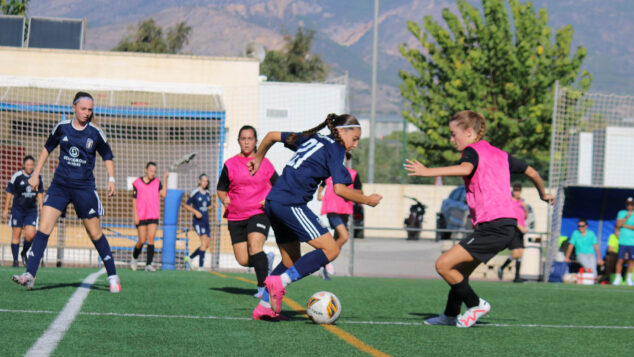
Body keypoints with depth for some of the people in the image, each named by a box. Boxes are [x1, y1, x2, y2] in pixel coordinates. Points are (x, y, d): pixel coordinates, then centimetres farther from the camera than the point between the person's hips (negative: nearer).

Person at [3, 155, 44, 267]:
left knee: (30, 235, -9)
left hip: (31, 210, 2)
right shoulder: (17, 176, -6)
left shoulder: (38, 177, 4)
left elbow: (40, 193, 14)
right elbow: (9, 193, -1)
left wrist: (41, 207, 5)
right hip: (18, 209, -2)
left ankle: (24, 253, 17)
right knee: (16, 234, -1)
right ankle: (15, 260, 6)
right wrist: (6, 209, -1)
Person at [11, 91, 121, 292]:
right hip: (60, 184, 2)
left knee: (95, 233, 1)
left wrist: (111, 180, -3)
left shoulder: (95, 133, -2)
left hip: (84, 187, -2)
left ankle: (113, 276, 15)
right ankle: (29, 276, -15)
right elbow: (47, 149, 17)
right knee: (43, 227, -12)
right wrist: (36, 174, 13)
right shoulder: (61, 128, 2)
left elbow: (107, 157, 11)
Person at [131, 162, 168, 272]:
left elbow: (163, 194, -7)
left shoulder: (157, 182, 6)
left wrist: (165, 179, -7)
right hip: (141, 217, -2)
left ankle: (149, 264, -9)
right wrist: (135, 215, -6)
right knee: (142, 240, -2)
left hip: (153, 217, 2)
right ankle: (134, 257, 25)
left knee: (151, 239, -7)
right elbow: (134, 200, 1)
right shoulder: (137, 183, 0)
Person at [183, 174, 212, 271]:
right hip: (197, 220, -7)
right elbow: (187, 205, -1)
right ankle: (200, 266, -19)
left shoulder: (208, 194, 12)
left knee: (207, 244, 6)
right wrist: (196, 212, -15)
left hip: (206, 220, 7)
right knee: (204, 241, -19)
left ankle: (189, 258, 25)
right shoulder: (195, 192, -5)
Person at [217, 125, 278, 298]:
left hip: (259, 214, -2)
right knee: (243, 261, -4)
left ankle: (263, 286, -14)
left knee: (255, 246, -26)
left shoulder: (265, 164, 5)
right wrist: (224, 199, -5)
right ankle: (266, 260, 28)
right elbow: (221, 188, 16)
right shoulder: (230, 164, 7)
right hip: (236, 217, 3)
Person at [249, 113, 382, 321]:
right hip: (291, 204, -9)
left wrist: (258, 159, 45)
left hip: (273, 202, 9)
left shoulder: (311, 139, 22)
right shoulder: (335, 149, -1)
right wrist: (367, 200, 3)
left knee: (291, 262, 17)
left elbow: (272, 136, 30)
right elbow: (340, 189, -11)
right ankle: (279, 283, -19)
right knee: (330, 250, -12)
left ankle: (264, 307, 14)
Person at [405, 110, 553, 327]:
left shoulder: (473, 150, -4)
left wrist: (428, 172, -34)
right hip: (507, 223, 10)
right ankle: (450, 315, 29)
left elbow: (465, 169, -29)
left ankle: (476, 304, 1)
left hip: (493, 226, -10)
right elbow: (531, 172, 29)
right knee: (461, 270, 20)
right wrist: (544, 194, 48)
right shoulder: (500, 154, 21)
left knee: (443, 265, -10)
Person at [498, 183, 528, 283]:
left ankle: (517, 277, 5)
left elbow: (525, 217, 17)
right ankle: (501, 268, 8)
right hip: (512, 229, -7)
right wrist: (521, 227, -20)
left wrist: (525, 208, -1)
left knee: (520, 254, 1)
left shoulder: (521, 202, 15)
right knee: (515, 254, -14)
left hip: (521, 230, 7)